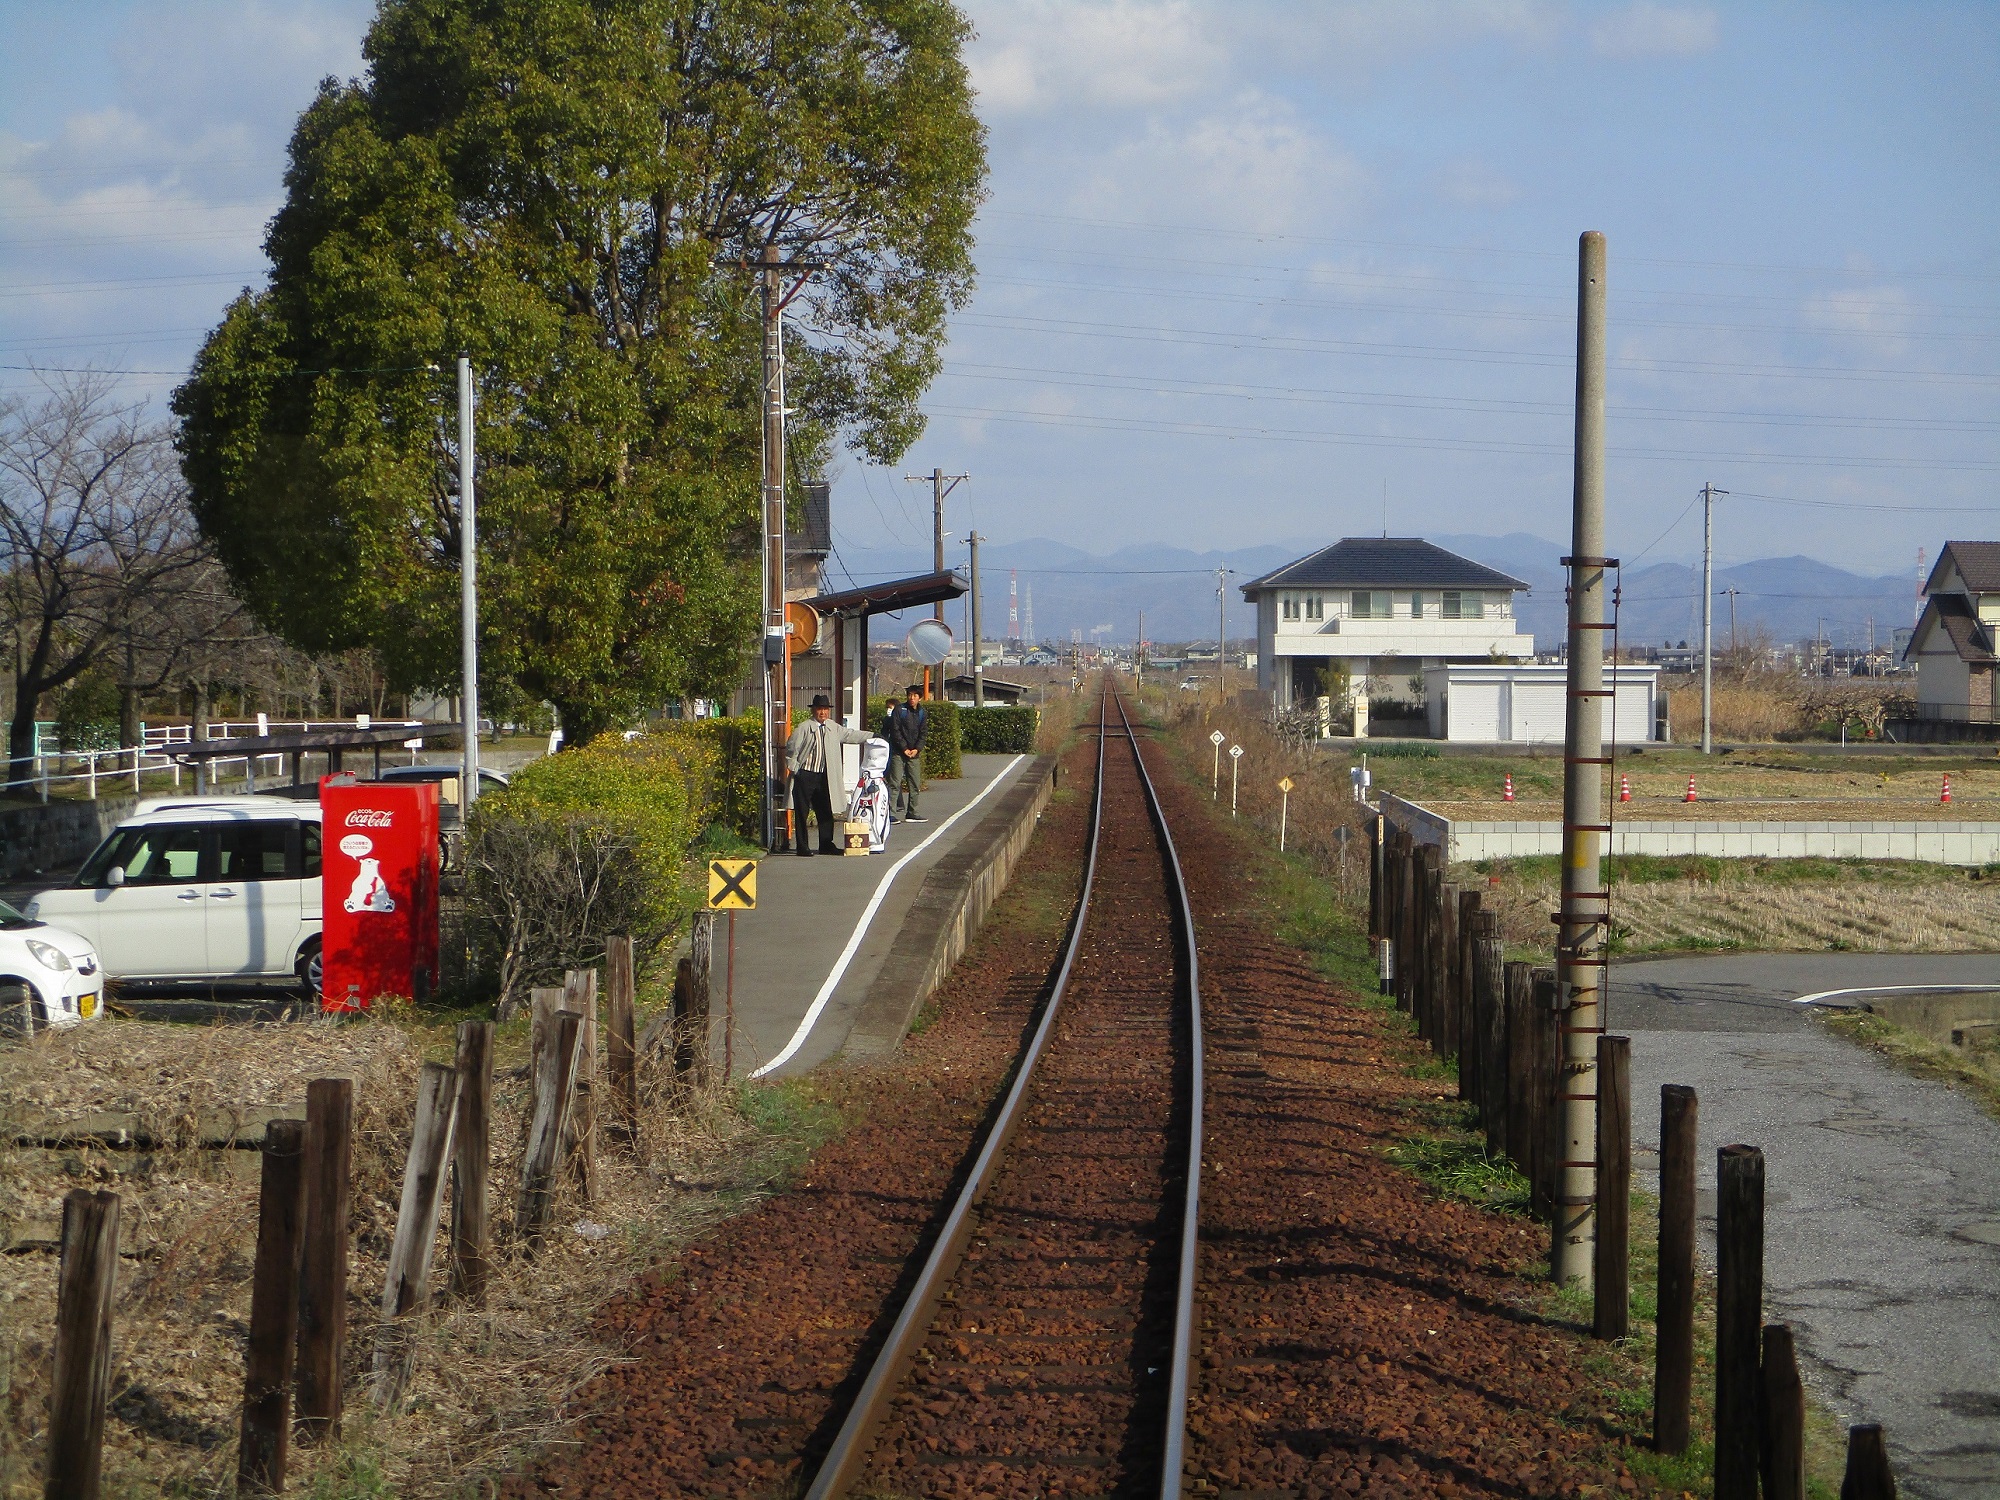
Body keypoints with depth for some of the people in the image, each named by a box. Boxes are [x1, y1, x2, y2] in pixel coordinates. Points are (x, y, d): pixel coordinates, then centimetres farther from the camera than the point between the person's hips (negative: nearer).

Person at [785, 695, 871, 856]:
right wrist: (794, 769, -8)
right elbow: (791, 748, -8)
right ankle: (801, 847, 1)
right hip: (805, 776, -6)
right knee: (802, 812, -3)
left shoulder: (833, 728, 10)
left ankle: (826, 844, 17)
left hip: (823, 776, 6)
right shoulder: (805, 728, -10)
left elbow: (849, 735, 22)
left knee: (825, 811, 8)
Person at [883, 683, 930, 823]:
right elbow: (895, 731, -7)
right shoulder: (899, 710, -2)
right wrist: (904, 749, -12)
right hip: (898, 752, -5)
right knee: (895, 783, -9)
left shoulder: (922, 714, 11)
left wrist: (917, 749, -7)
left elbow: (923, 733, 9)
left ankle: (912, 813, 15)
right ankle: (891, 812, -12)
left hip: (914, 753, 5)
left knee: (915, 784, 7)